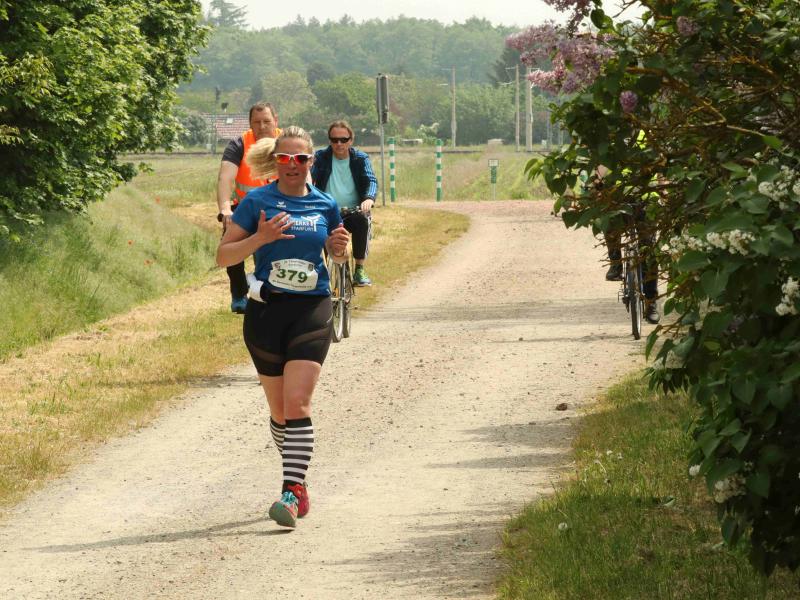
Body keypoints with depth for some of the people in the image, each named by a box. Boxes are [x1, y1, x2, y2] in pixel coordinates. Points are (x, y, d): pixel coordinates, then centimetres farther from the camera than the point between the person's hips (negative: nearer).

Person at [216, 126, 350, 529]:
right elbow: (223, 256, -2)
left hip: (311, 311, 0)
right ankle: (298, 479, 30)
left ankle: (292, 493, -20)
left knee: (298, 403, -16)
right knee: (279, 410, 9)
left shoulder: (325, 205, 6)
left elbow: (336, 253, 23)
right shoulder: (257, 203, 0)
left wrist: (341, 247, 0)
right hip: (266, 310, 1)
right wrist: (260, 238, -18)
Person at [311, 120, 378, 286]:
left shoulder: (361, 159, 8)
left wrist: (369, 198, -29)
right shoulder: (320, 157, 7)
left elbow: (371, 180, -6)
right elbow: (309, 177, -6)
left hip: (353, 212, 0)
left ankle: (360, 269, -23)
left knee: (362, 221, -34)